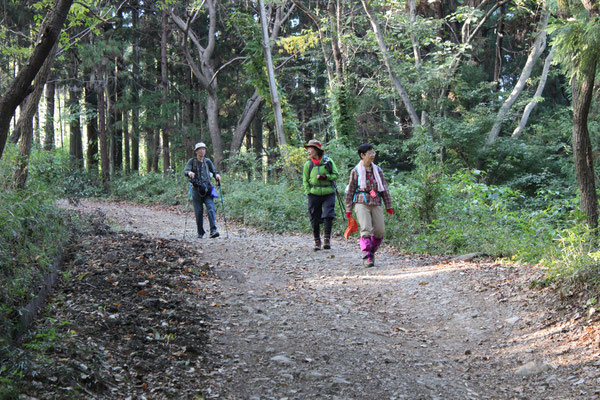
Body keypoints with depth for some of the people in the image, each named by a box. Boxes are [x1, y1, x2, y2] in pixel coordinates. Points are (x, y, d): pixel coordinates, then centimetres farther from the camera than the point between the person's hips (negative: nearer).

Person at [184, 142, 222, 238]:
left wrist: (217, 175, -8)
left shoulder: (207, 161, 12)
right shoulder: (192, 161, 4)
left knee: (211, 209, -15)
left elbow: (214, 171, 15)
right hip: (196, 190, -1)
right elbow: (185, 171, -8)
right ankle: (200, 233, 12)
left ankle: (213, 230, -22)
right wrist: (189, 173, -31)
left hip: (207, 189, 1)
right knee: (198, 212, 0)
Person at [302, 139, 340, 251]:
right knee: (314, 219, 3)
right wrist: (309, 193, -2)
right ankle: (317, 241, 15)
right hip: (314, 194, 1)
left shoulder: (328, 161, 0)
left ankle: (327, 239, -4)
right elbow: (305, 181, 7)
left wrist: (325, 177, -12)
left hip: (328, 193, -1)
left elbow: (336, 175, 2)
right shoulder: (308, 164, 4)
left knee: (328, 216, -13)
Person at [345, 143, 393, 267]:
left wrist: (388, 206, 13)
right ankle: (367, 257, -16)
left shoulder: (377, 170, 13)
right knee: (366, 229, -18)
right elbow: (350, 191, 7)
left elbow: (384, 188, 17)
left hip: (376, 203, 4)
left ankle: (372, 251, 20)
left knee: (380, 231, -3)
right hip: (361, 203, -4)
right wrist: (348, 209, 6)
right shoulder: (356, 171, 4)